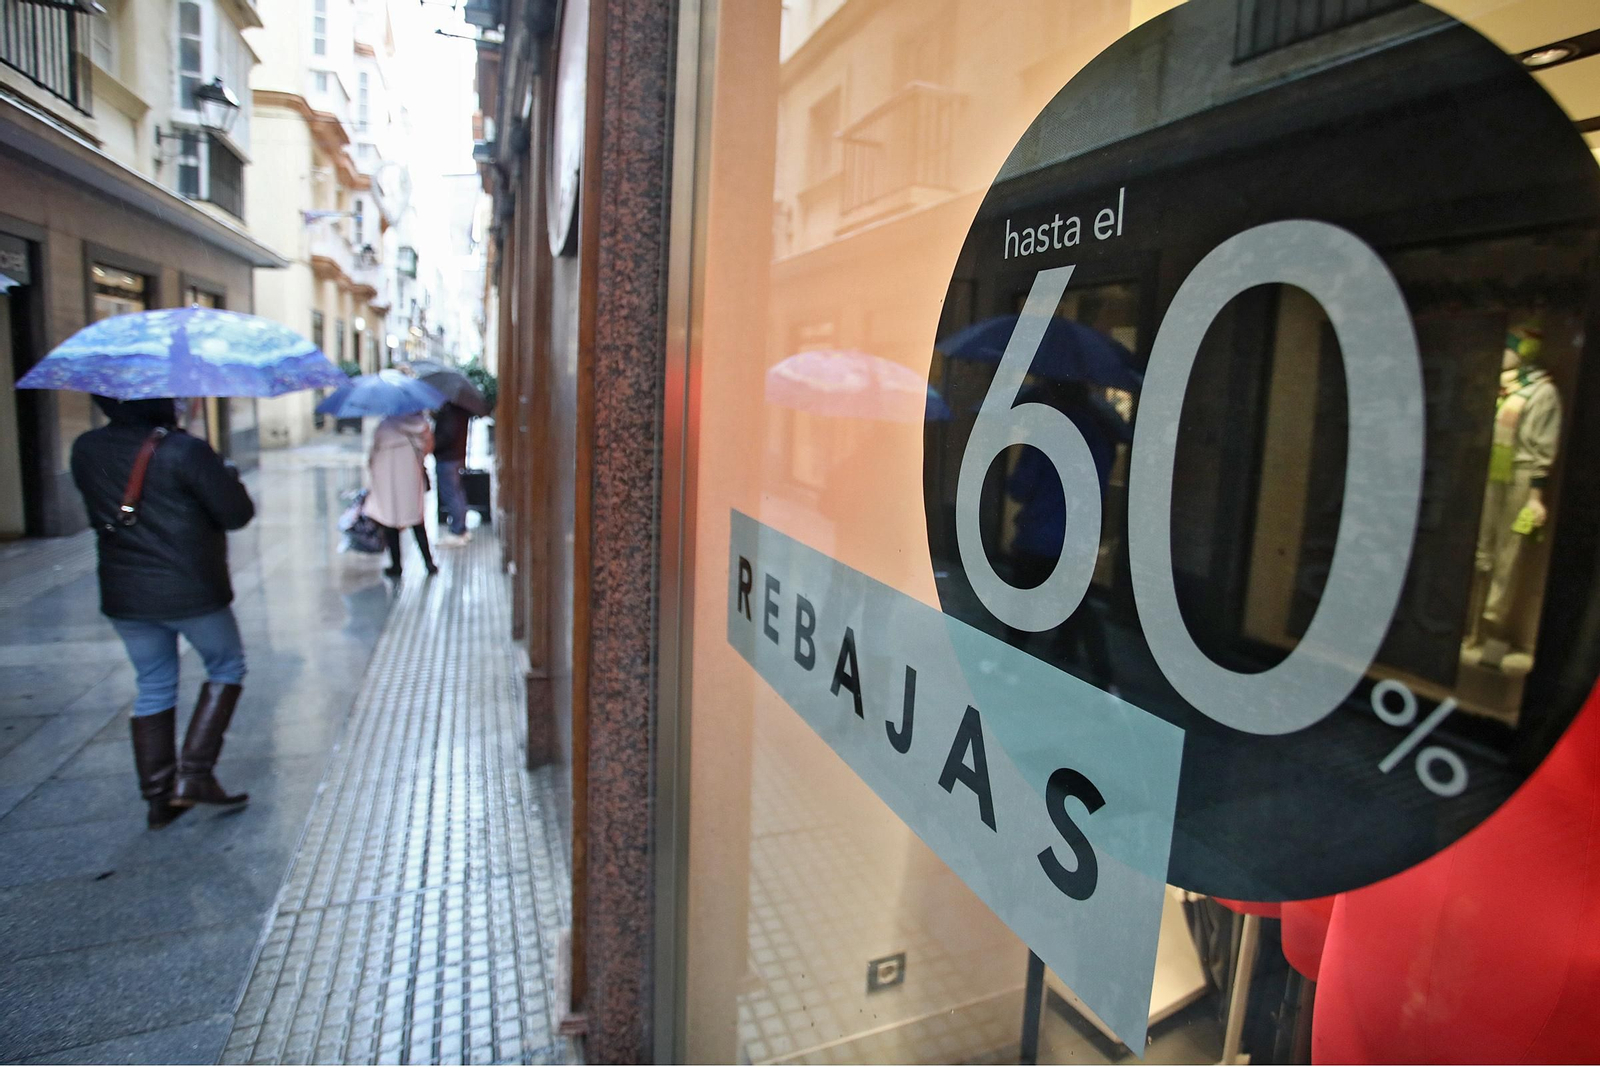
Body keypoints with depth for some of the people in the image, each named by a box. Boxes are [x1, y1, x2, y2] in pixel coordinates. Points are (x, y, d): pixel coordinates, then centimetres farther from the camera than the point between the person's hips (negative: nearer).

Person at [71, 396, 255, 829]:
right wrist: (227, 477, 3)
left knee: (153, 689, 17)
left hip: (123, 597, 6)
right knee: (227, 668, 15)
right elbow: (237, 513, -15)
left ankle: (157, 797, 22)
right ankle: (193, 775, 7)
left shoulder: (84, 450, 2)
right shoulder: (184, 451, -19)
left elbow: (99, 514, 14)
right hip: (191, 592, -6)